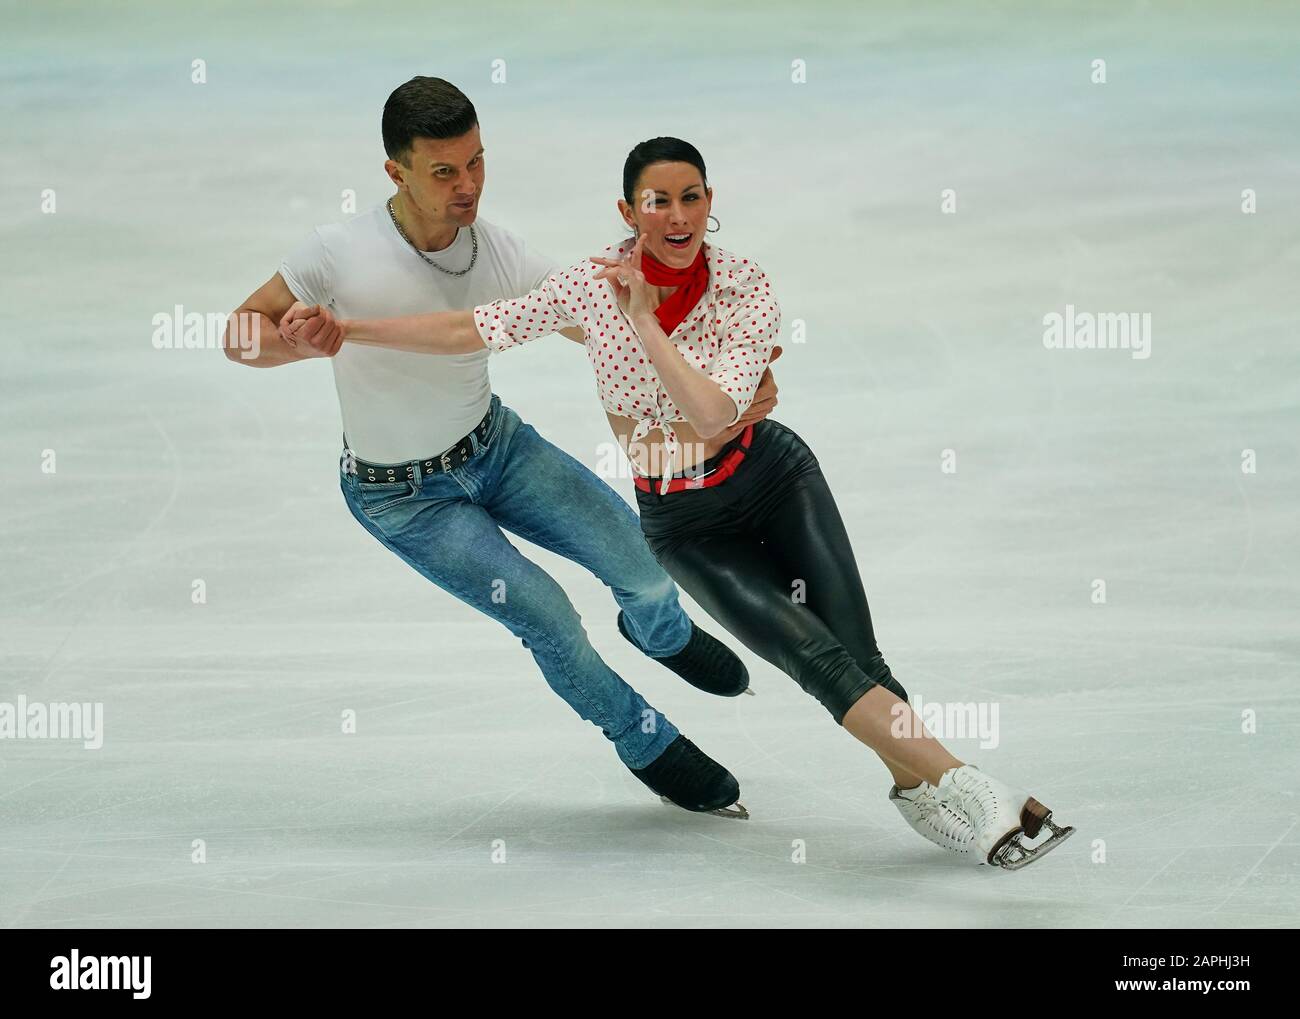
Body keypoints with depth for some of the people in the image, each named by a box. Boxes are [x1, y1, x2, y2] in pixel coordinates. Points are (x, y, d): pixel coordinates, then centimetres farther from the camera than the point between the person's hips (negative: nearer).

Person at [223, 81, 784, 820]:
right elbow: (241, 335, -16)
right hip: (403, 496, -4)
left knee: (646, 566, -1)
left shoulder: (500, 253, -19)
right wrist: (300, 343, -39)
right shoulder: (341, 253, -29)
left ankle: (661, 634, 40)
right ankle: (645, 745, 18)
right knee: (548, 618, -11)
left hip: (496, 445, 4)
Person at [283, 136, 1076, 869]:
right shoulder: (594, 284, -11)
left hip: (774, 477, 0)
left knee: (855, 652, -11)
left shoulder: (748, 289, -15)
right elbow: (473, 330, -6)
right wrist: (345, 330, -9)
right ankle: (966, 788, -19)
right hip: (682, 522, 0)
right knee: (817, 657, -15)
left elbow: (711, 411, -27)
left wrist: (645, 320, -30)